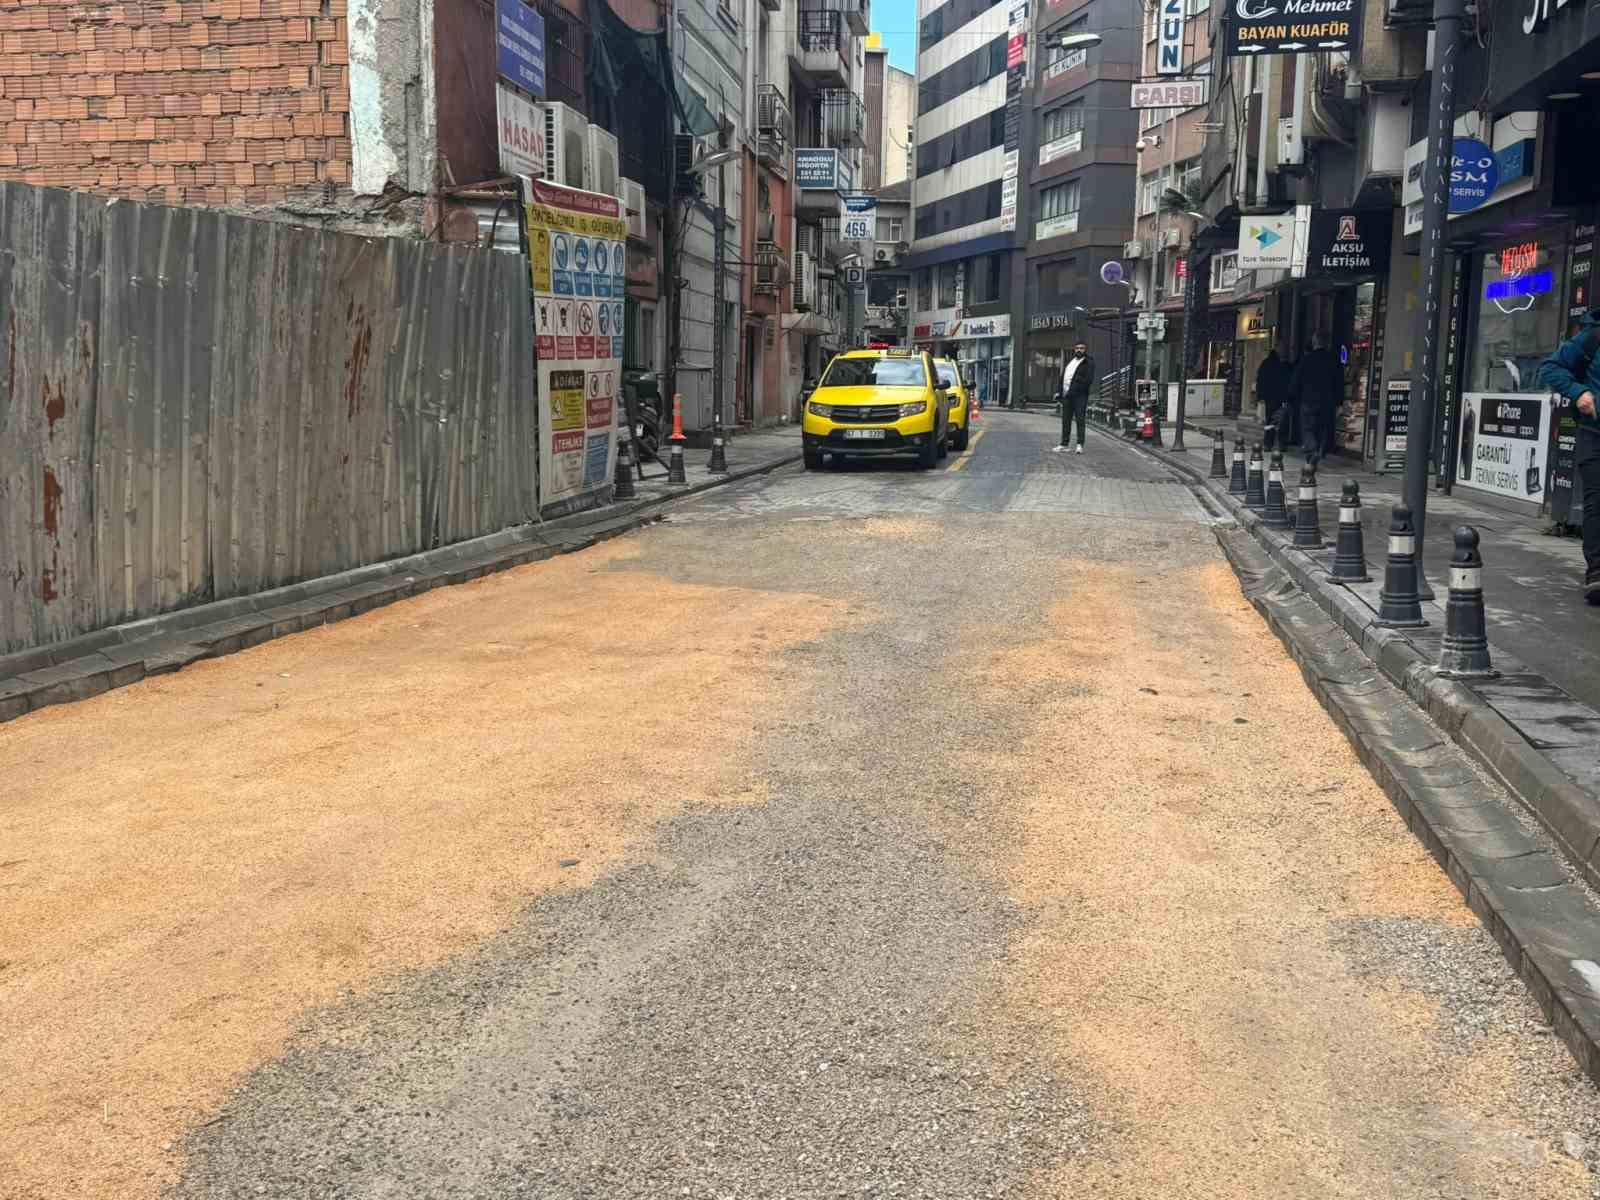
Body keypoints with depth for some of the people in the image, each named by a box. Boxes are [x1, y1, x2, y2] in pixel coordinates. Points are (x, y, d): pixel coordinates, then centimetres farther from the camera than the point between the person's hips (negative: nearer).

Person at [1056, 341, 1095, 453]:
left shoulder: (1089, 363, -1)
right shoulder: (1069, 361, 20)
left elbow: (1089, 379, -12)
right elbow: (1063, 376, 20)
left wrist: (1075, 388, -17)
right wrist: (1061, 392, 10)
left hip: (1079, 395, -7)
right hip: (1066, 394, 7)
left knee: (1080, 419, -7)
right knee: (1066, 420, 9)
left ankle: (1080, 444, -8)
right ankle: (1064, 444, 15)